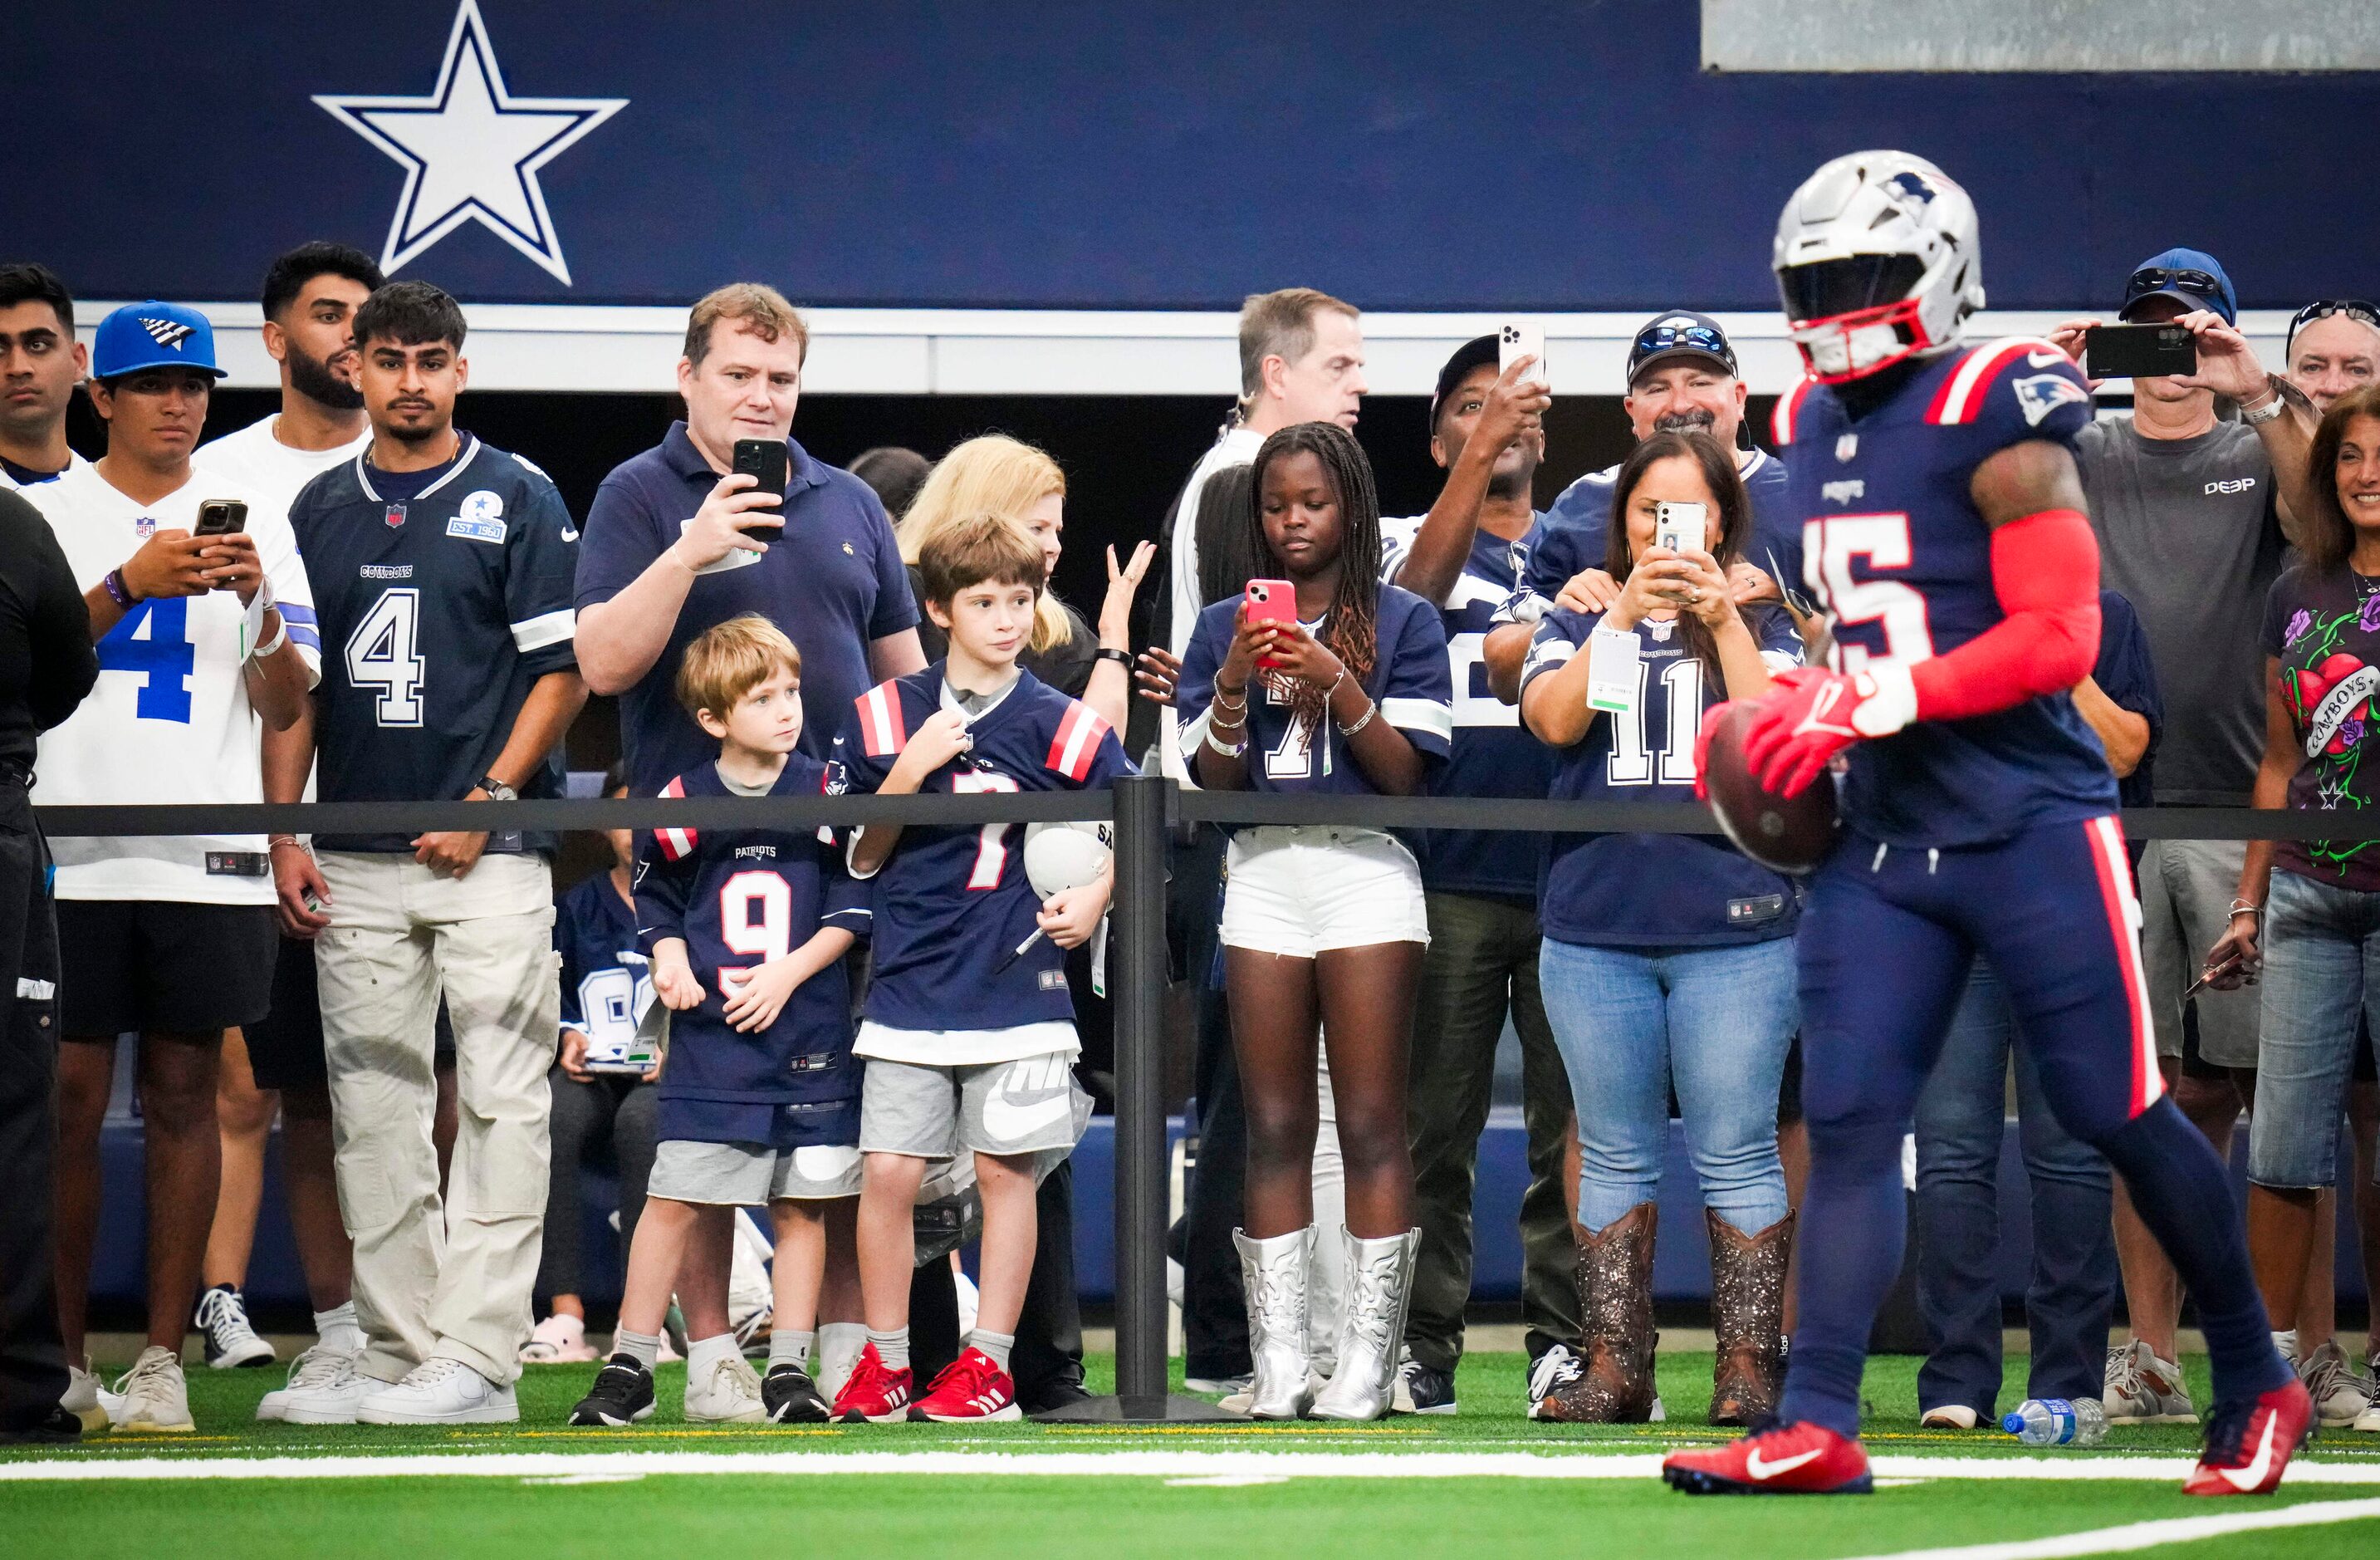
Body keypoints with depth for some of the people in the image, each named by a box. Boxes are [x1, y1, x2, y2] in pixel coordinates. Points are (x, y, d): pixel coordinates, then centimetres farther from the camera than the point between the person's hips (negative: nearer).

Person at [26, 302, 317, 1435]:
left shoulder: (253, 521, 12)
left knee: (185, 1096, 1)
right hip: (71, 857, -1)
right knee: (70, 1096, -2)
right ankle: (61, 1357, 3)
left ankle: (164, 1362, 2)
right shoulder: (40, 515, 7)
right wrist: (129, 585, -16)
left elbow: (284, 705, 7)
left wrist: (259, 606, -12)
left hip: (208, 861, 2)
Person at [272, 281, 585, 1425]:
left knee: (499, 1101, -8)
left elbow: (563, 668, -2)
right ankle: (396, 1353, 9)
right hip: (354, 861, 4)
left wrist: (487, 798, -11)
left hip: (488, 855, -4)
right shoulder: (319, 511, 13)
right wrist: (285, 836, 5)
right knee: (375, 1114, 5)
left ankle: (477, 1355, -9)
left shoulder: (518, 501, 2)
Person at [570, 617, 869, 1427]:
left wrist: (788, 972, -8)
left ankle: (789, 1369, 12)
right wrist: (670, 961, -5)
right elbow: (656, 900, 13)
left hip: (807, 1037, 1)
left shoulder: (827, 796, 1)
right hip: (708, 1037, -1)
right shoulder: (683, 805, 0)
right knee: (674, 1201, -4)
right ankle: (629, 1364, 3)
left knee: (802, 1204, 4)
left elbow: (853, 907, 3)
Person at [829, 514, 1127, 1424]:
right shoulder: (882, 717, 3)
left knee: (1006, 1169, 0)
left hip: (1016, 979, -1)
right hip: (910, 984, 1)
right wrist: (911, 771, -9)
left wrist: (1096, 899, -3)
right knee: (888, 1171, -4)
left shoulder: (1058, 725, 0)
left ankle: (989, 1365, 8)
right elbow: (860, 857, 4)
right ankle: (883, 1362, 7)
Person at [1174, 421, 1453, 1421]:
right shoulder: (1225, 627, 12)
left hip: (1365, 869, -3)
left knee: (1371, 1125, -5)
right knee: (1273, 1130, 2)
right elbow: (1213, 782, 7)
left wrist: (1341, 687, -16)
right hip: (1261, 874, 3)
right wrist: (1233, 685, -8)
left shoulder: (1400, 622, 4)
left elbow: (1406, 774, -3)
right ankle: (1278, 1361, 1)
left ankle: (1367, 1362, -6)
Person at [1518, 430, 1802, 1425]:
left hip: (1735, 925, -2)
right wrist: (1624, 613, -15)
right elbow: (1554, 718, -6)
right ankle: (1611, 1370, 10)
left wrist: (1723, 620, -15)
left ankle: (1748, 1367, 0)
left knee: (1735, 1156, -3)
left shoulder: (1761, 626, 8)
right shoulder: (1580, 623, 12)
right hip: (1597, 928, 2)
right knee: (1616, 1155, 7)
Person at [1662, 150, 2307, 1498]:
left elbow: (2060, 637, -17)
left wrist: (1875, 702, -22)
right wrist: (1803, 707, 6)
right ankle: (1817, 1426, -9)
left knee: (2121, 1118, 0)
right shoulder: (1816, 427, 12)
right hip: (1886, 835, 7)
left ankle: (2258, 1388, 16)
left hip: (2030, 828, -7)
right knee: (1849, 1123, -5)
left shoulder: (1991, 415, -13)